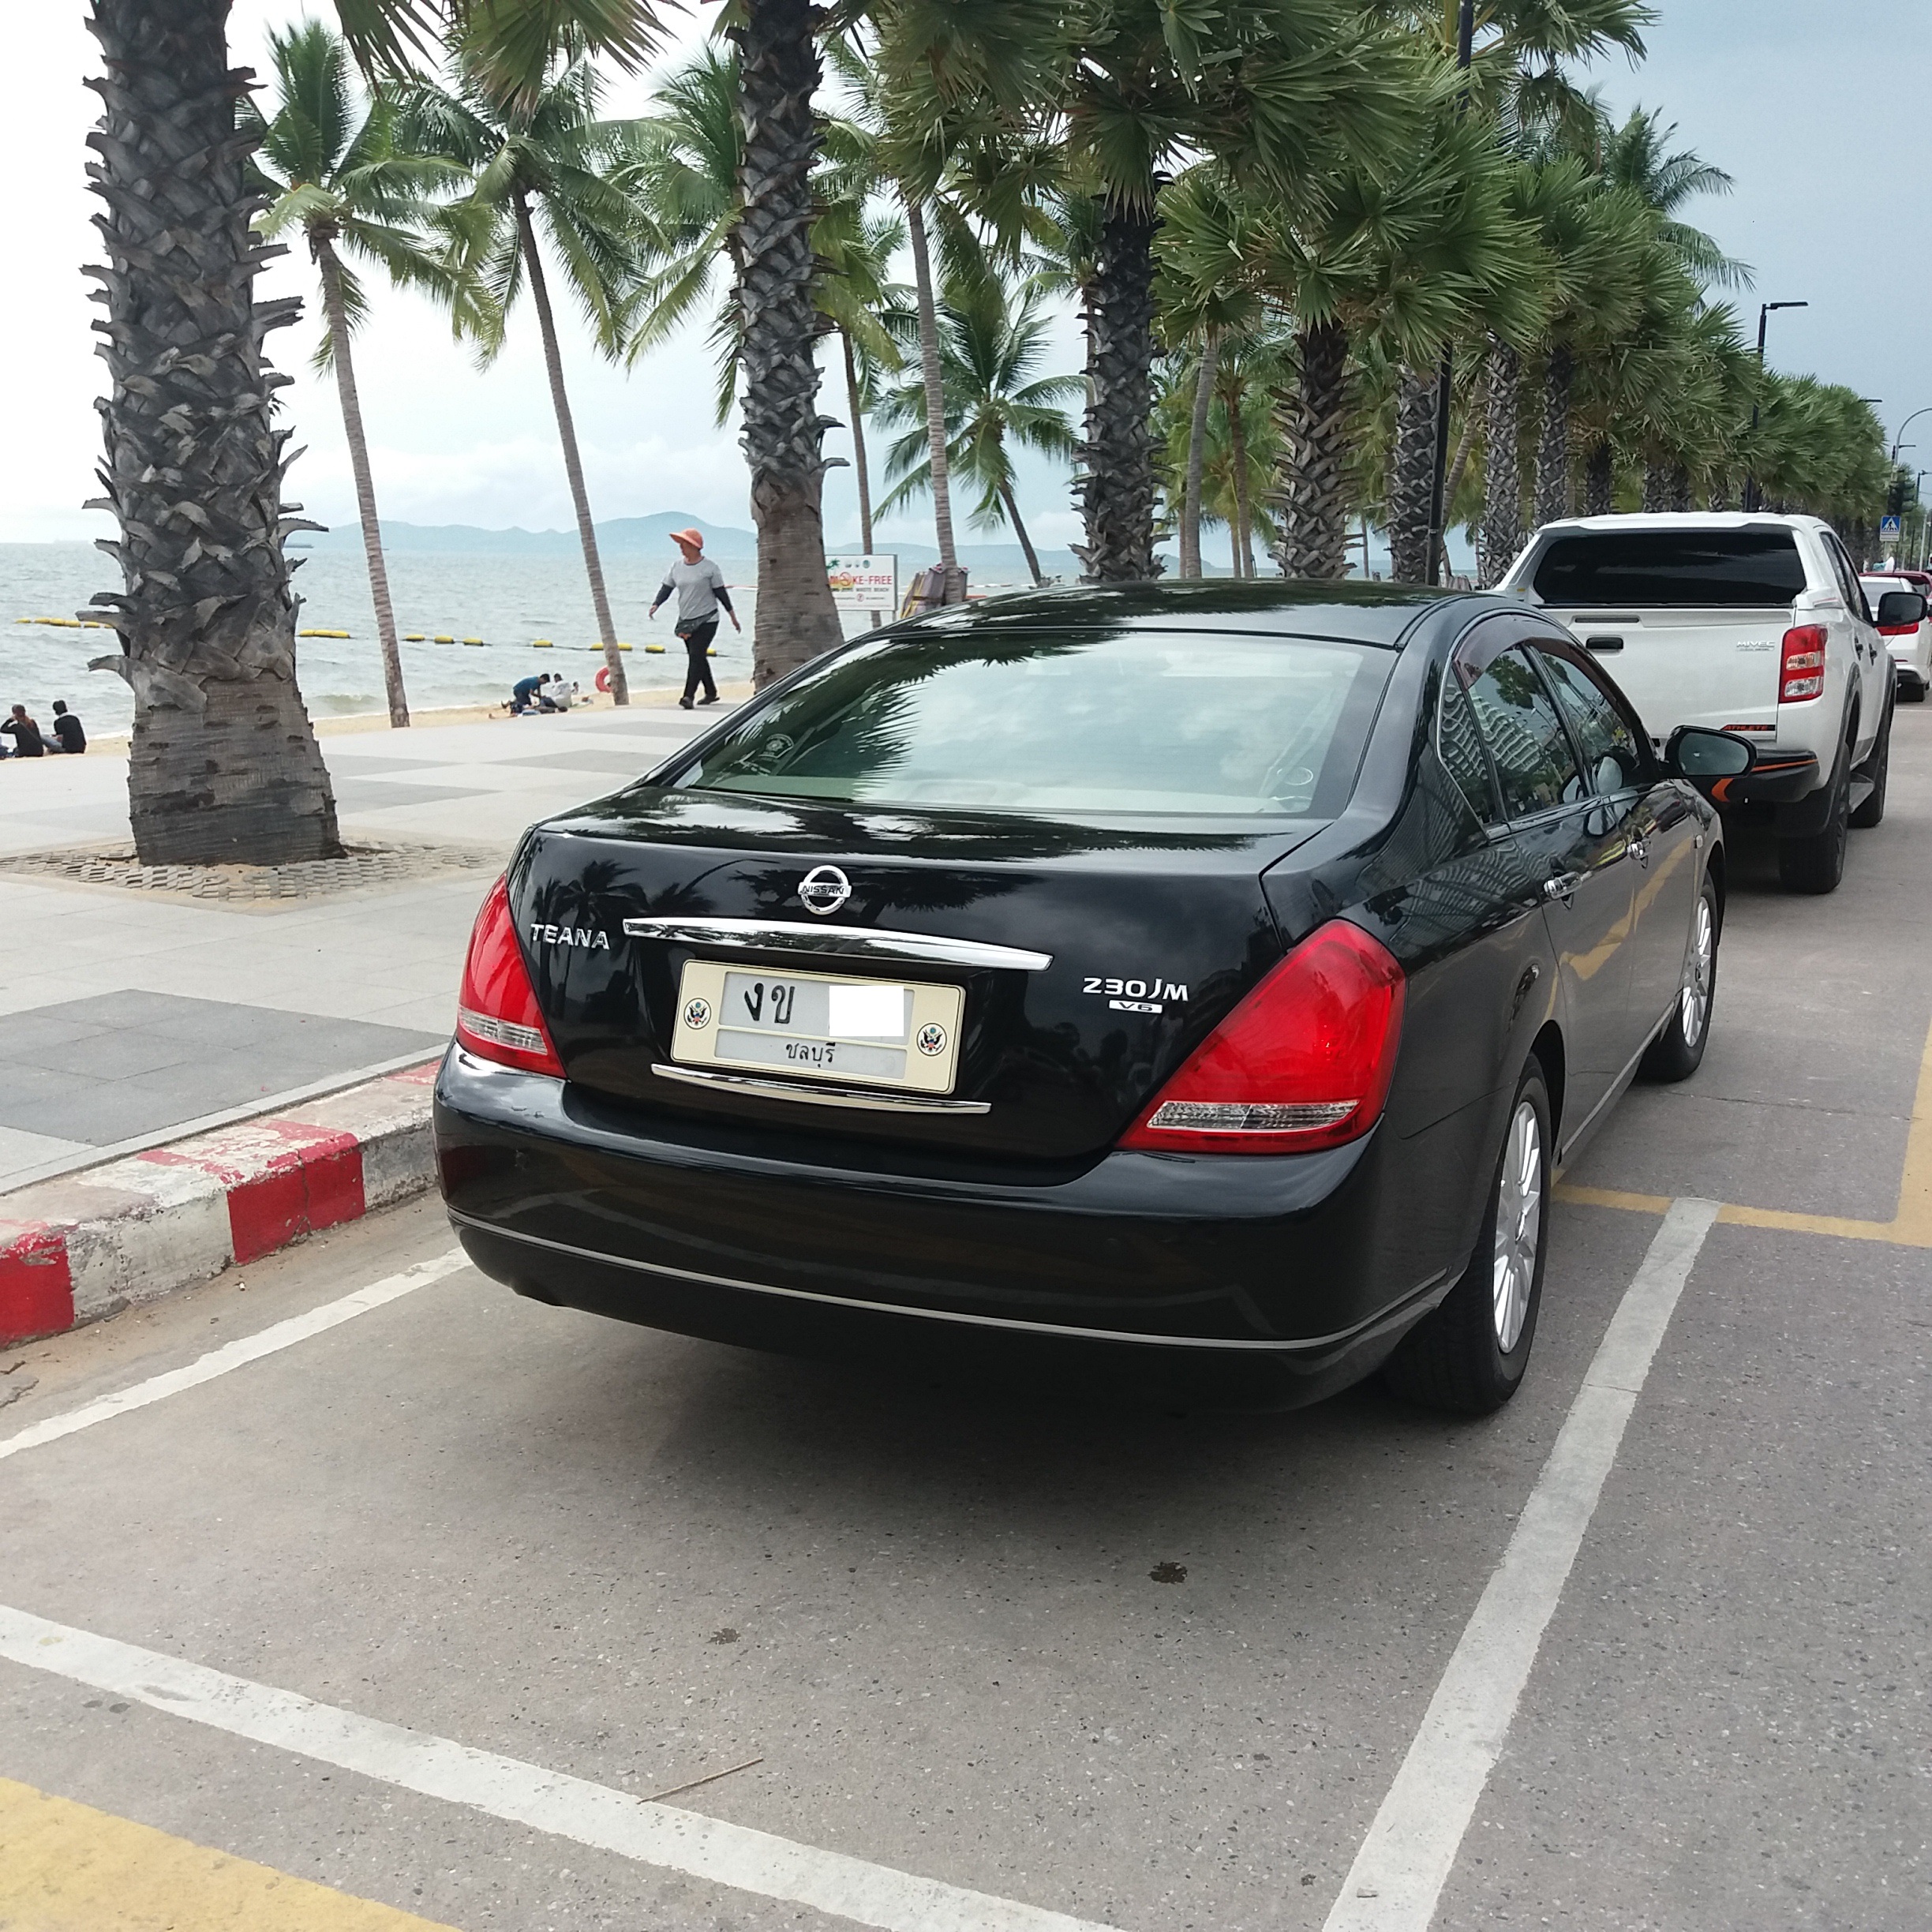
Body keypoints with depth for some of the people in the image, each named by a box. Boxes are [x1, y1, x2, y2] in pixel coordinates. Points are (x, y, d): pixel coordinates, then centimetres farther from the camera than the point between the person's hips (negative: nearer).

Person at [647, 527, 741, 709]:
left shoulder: (709, 567, -6)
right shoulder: (676, 567, 7)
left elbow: (720, 592, -2)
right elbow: (666, 588, 5)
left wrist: (732, 616, 1)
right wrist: (656, 604, -13)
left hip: (707, 620, -6)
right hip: (686, 621, 6)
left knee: (697, 656, -16)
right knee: (698, 658, 13)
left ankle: (689, 695, -22)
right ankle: (711, 693, 26)